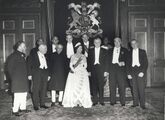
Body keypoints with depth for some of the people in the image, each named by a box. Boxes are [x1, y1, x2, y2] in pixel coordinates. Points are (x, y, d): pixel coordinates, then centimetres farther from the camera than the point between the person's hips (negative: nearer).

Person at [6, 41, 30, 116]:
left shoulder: (22, 55, 14)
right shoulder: (13, 56, -10)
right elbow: (9, 67, -10)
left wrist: (27, 75, 12)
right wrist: (13, 77, -6)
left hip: (23, 79, 8)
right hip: (17, 80, -8)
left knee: (24, 94, 12)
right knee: (18, 95, -6)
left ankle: (23, 108, 23)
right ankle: (15, 110, 4)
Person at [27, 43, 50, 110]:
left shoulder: (45, 56, 14)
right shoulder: (33, 56, -1)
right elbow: (29, 65, -3)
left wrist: (48, 75, 12)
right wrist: (29, 74, -9)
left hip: (44, 74, 5)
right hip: (36, 74, -5)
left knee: (44, 89, 6)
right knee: (36, 89, -3)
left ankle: (42, 104, 17)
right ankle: (35, 105, 6)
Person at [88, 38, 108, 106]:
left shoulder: (104, 51, 9)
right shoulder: (91, 51, 11)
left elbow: (106, 61, 5)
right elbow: (89, 61, 8)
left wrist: (105, 71, -3)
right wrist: (89, 71, 1)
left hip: (101, 69, -1)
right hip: (93, 69, 1)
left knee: (101, 85, -2)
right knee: (94, 85, 2)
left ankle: (101, 100, 7)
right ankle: (95, 101, 10)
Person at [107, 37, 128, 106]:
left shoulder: (124, 50, 14)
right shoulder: (110, 51, 20)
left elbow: (127, 59, 7)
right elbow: (108, 60, 13)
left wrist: (123, 63, -13)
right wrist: (107, 70, 1)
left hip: (121, 68, -2)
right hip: (112, 68, 2)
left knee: (122, 86, -4)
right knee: (112, 86, 0)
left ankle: (123, 102, 3)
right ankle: (112, 101, 9)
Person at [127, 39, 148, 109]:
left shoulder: (142, 52, 8)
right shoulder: (130, 53, 15)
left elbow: (146, 63, 2)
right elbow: (128, 64, 14)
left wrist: (143, 72, -10)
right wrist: (128, 73, 4)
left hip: (140, 70, -2)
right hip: (133, 71, 2)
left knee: (141, 87, -5)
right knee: (134, 88, 1)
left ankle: (142, 104, 2)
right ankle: (135, 103, 9)